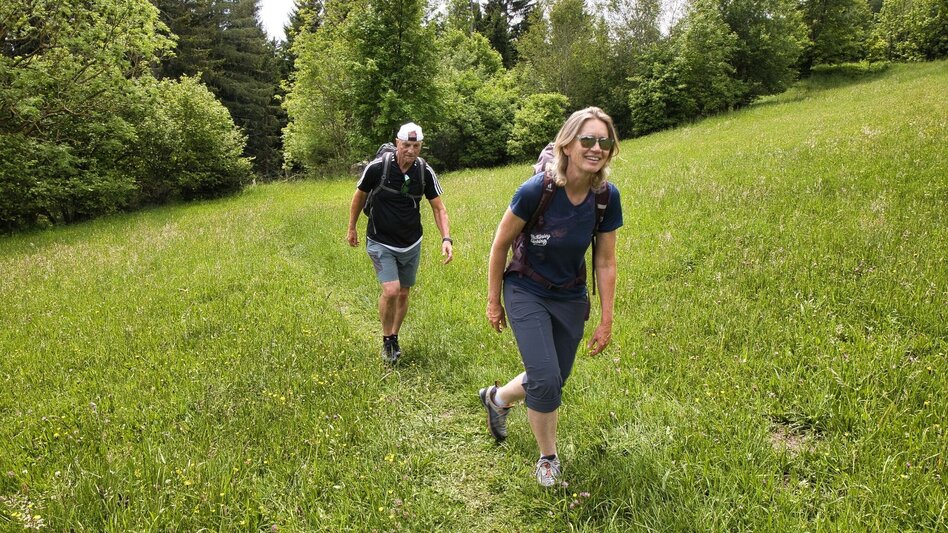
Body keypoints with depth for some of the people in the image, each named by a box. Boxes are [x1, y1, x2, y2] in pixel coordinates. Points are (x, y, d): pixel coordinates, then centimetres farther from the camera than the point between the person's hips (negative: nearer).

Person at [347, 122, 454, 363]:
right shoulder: (377, 167, -18)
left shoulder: (425, 171, -10)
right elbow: (360, 196, -1)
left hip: (411, 244, 4)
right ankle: (386, 340, 7)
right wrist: (351, 228, 9)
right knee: (391, 291, -18)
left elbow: (438, 208, -4)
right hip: (381, 243, -3)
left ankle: (394, 337, 36)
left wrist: (446, 239, -18)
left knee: (403, 293, 13)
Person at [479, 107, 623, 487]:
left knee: (553, 381, 14)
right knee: (545, 380, -14)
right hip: (527, 294, -4)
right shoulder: (536, 190, -26)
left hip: (570, 299, 5)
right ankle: (548, 459, 13)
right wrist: (494, 302, -4)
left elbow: (605, 263, -3)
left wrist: (606, 321, 1)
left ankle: (497, 398, 46)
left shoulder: (607, 198, -14)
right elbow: (500, 245, -12)